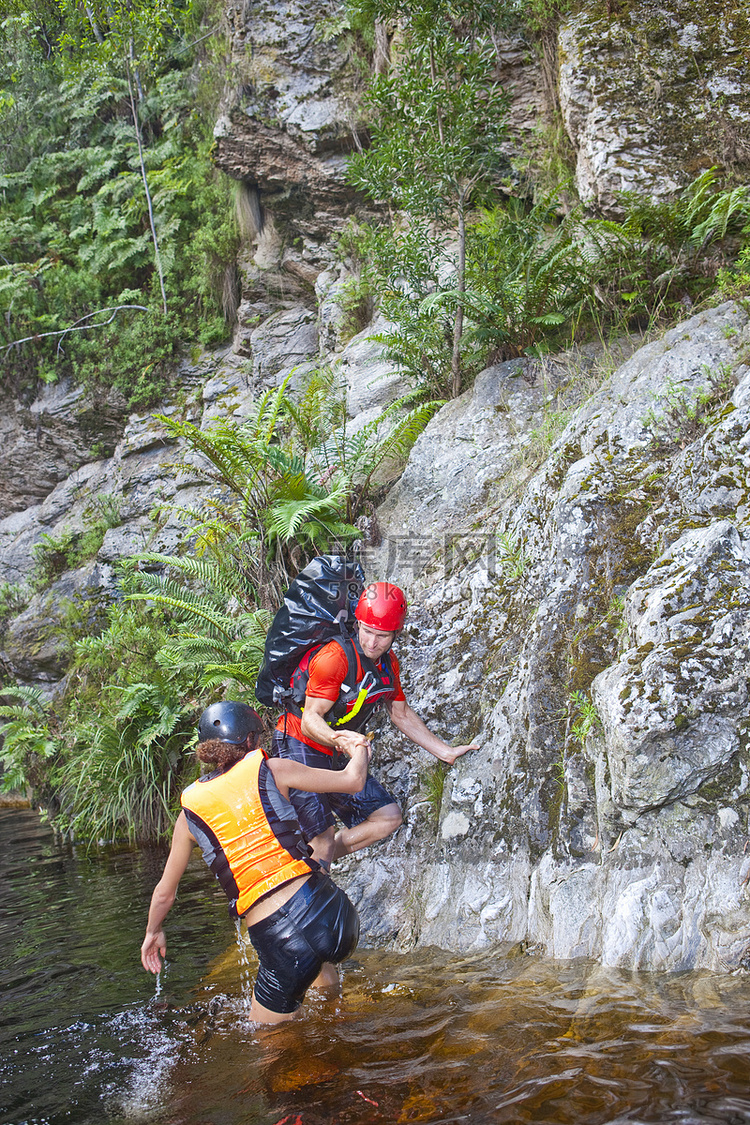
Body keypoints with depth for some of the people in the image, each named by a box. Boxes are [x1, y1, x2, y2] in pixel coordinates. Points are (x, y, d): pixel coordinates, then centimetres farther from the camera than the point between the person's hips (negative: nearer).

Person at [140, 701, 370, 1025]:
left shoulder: (190, 810, 10)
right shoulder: (270, 770, 3)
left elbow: (164, 892, 19)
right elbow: (352, 781, 7)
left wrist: (153, 932, 39)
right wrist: (359, 749, 29)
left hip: (279, 942, -1)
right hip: (332, 914, 1)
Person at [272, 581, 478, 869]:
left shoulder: (388, 664, 4)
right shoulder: (334, 657, -22)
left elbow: (400, 714, 16)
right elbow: (310, 720, -25)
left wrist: (445, 751, 14)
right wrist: (337, 739, -46)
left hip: (334, 758, 8)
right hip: (301, 750, -8)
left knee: (389, 817, 6)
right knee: (322, 842, -17)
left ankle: (318, 860, 10)